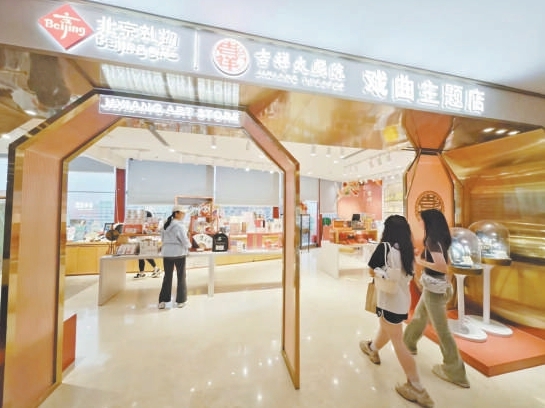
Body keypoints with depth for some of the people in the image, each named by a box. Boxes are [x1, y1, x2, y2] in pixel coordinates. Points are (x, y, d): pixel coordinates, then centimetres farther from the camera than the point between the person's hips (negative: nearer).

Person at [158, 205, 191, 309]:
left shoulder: (165, 225, 9)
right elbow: (185, 241, -15)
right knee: (181, 276, 6)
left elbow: (163, 239, 15)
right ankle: (180, 301, 15)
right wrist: (189, 245, 5)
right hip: (179, 253, -6)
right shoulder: (179, 225, -14)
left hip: (166, 253, 6)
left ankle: (162, 301, 16)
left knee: (167, 276, 14)